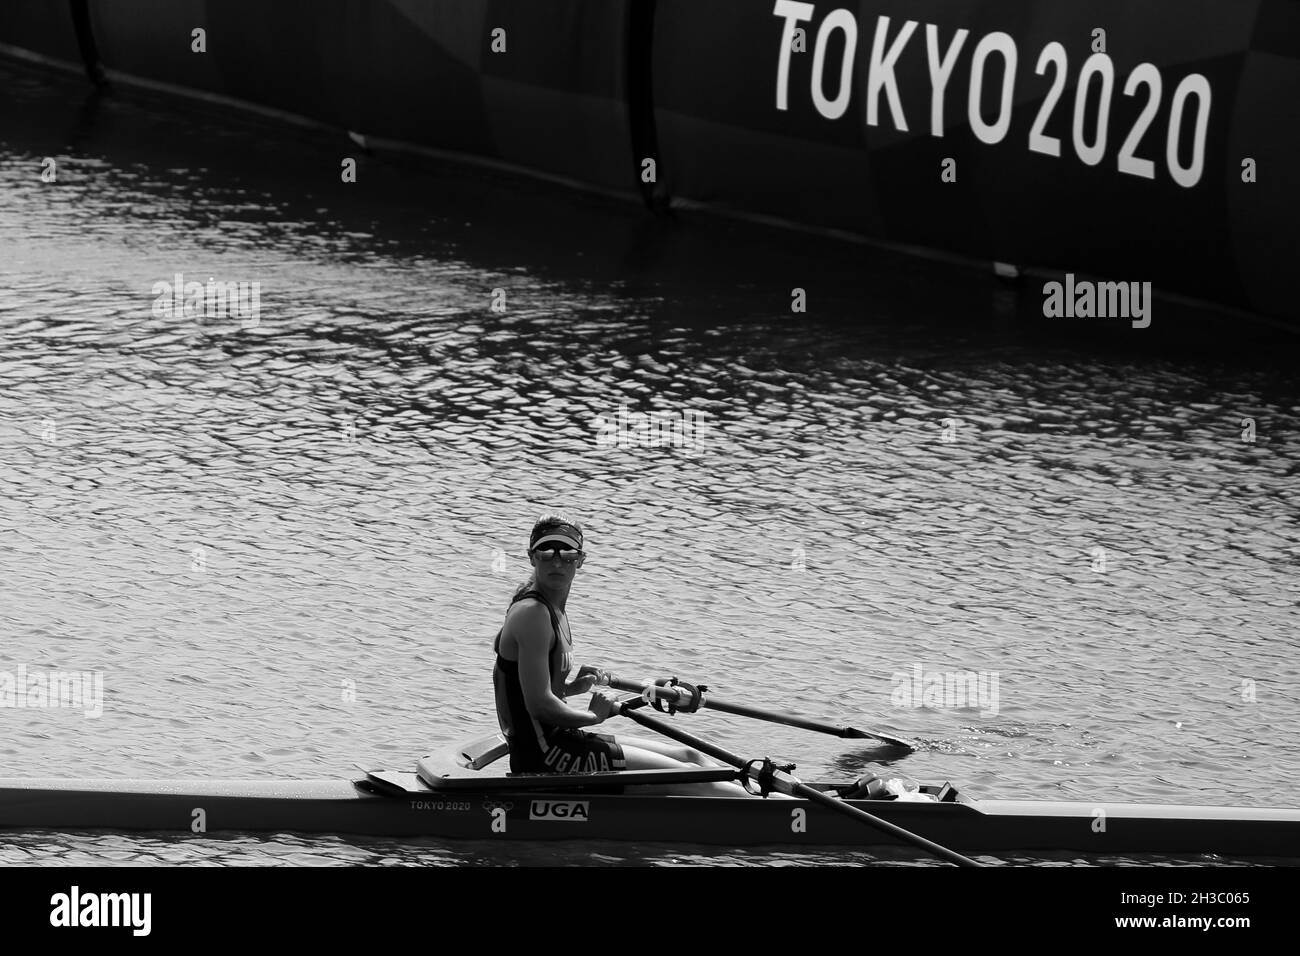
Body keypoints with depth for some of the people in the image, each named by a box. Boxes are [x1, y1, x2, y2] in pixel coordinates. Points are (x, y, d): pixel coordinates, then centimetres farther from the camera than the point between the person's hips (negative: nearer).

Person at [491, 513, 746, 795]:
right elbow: (540, 705, -23)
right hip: (543, 757, -10)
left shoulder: (554, 611, 14)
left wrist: (572, 687, 11)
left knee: (690, 756, 9)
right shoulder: (532, 614, -17)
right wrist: (593, 716, -8)